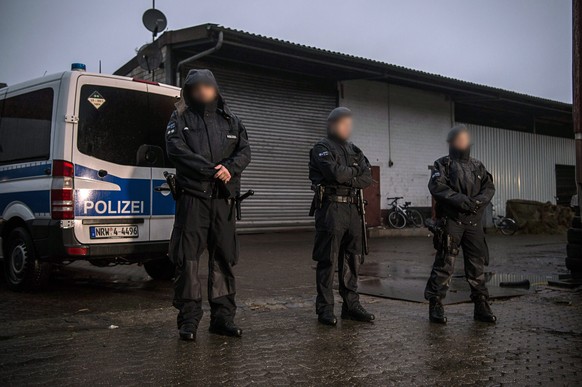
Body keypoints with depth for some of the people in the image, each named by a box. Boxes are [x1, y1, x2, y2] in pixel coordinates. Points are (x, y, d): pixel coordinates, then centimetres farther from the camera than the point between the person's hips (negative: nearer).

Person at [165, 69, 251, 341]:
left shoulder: (230, 121, 18)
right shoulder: (180, 120, 8)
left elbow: (244, 150, 7)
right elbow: (176, 149, -8)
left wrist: (230, 168, -15)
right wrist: (211, 170, -18)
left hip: (223, 197, 3)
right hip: (192, 195, -3)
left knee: (224, 257, 6)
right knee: (188, 257, -5)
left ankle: (223, 316, 14)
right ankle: (188, 319, 3)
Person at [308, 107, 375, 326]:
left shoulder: (354, 151, 19)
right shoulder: (322, 149, -2)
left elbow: (367, 179, 6)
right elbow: (337, 173, -19)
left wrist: (347, 178, -9)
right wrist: (355, 171, 0)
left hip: (352, 208, 7)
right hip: (331, 208, -7)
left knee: (352, 259, 9)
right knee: (327, 260, -4)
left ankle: (351, 305, 18)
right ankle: (325, 309, 2)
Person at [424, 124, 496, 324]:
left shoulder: (478, 166, 19)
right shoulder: (443, 164, 4)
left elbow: (489, 187, 7)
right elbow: (437, 187, -11)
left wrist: (478, 201, -13)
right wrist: (459, 200, -20)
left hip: (474, 221, 5)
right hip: (451, 220, -5)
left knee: (477, 264, 8)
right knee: (444, 263, -6)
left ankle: (481, 306, 17)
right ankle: (435, 305, 1)